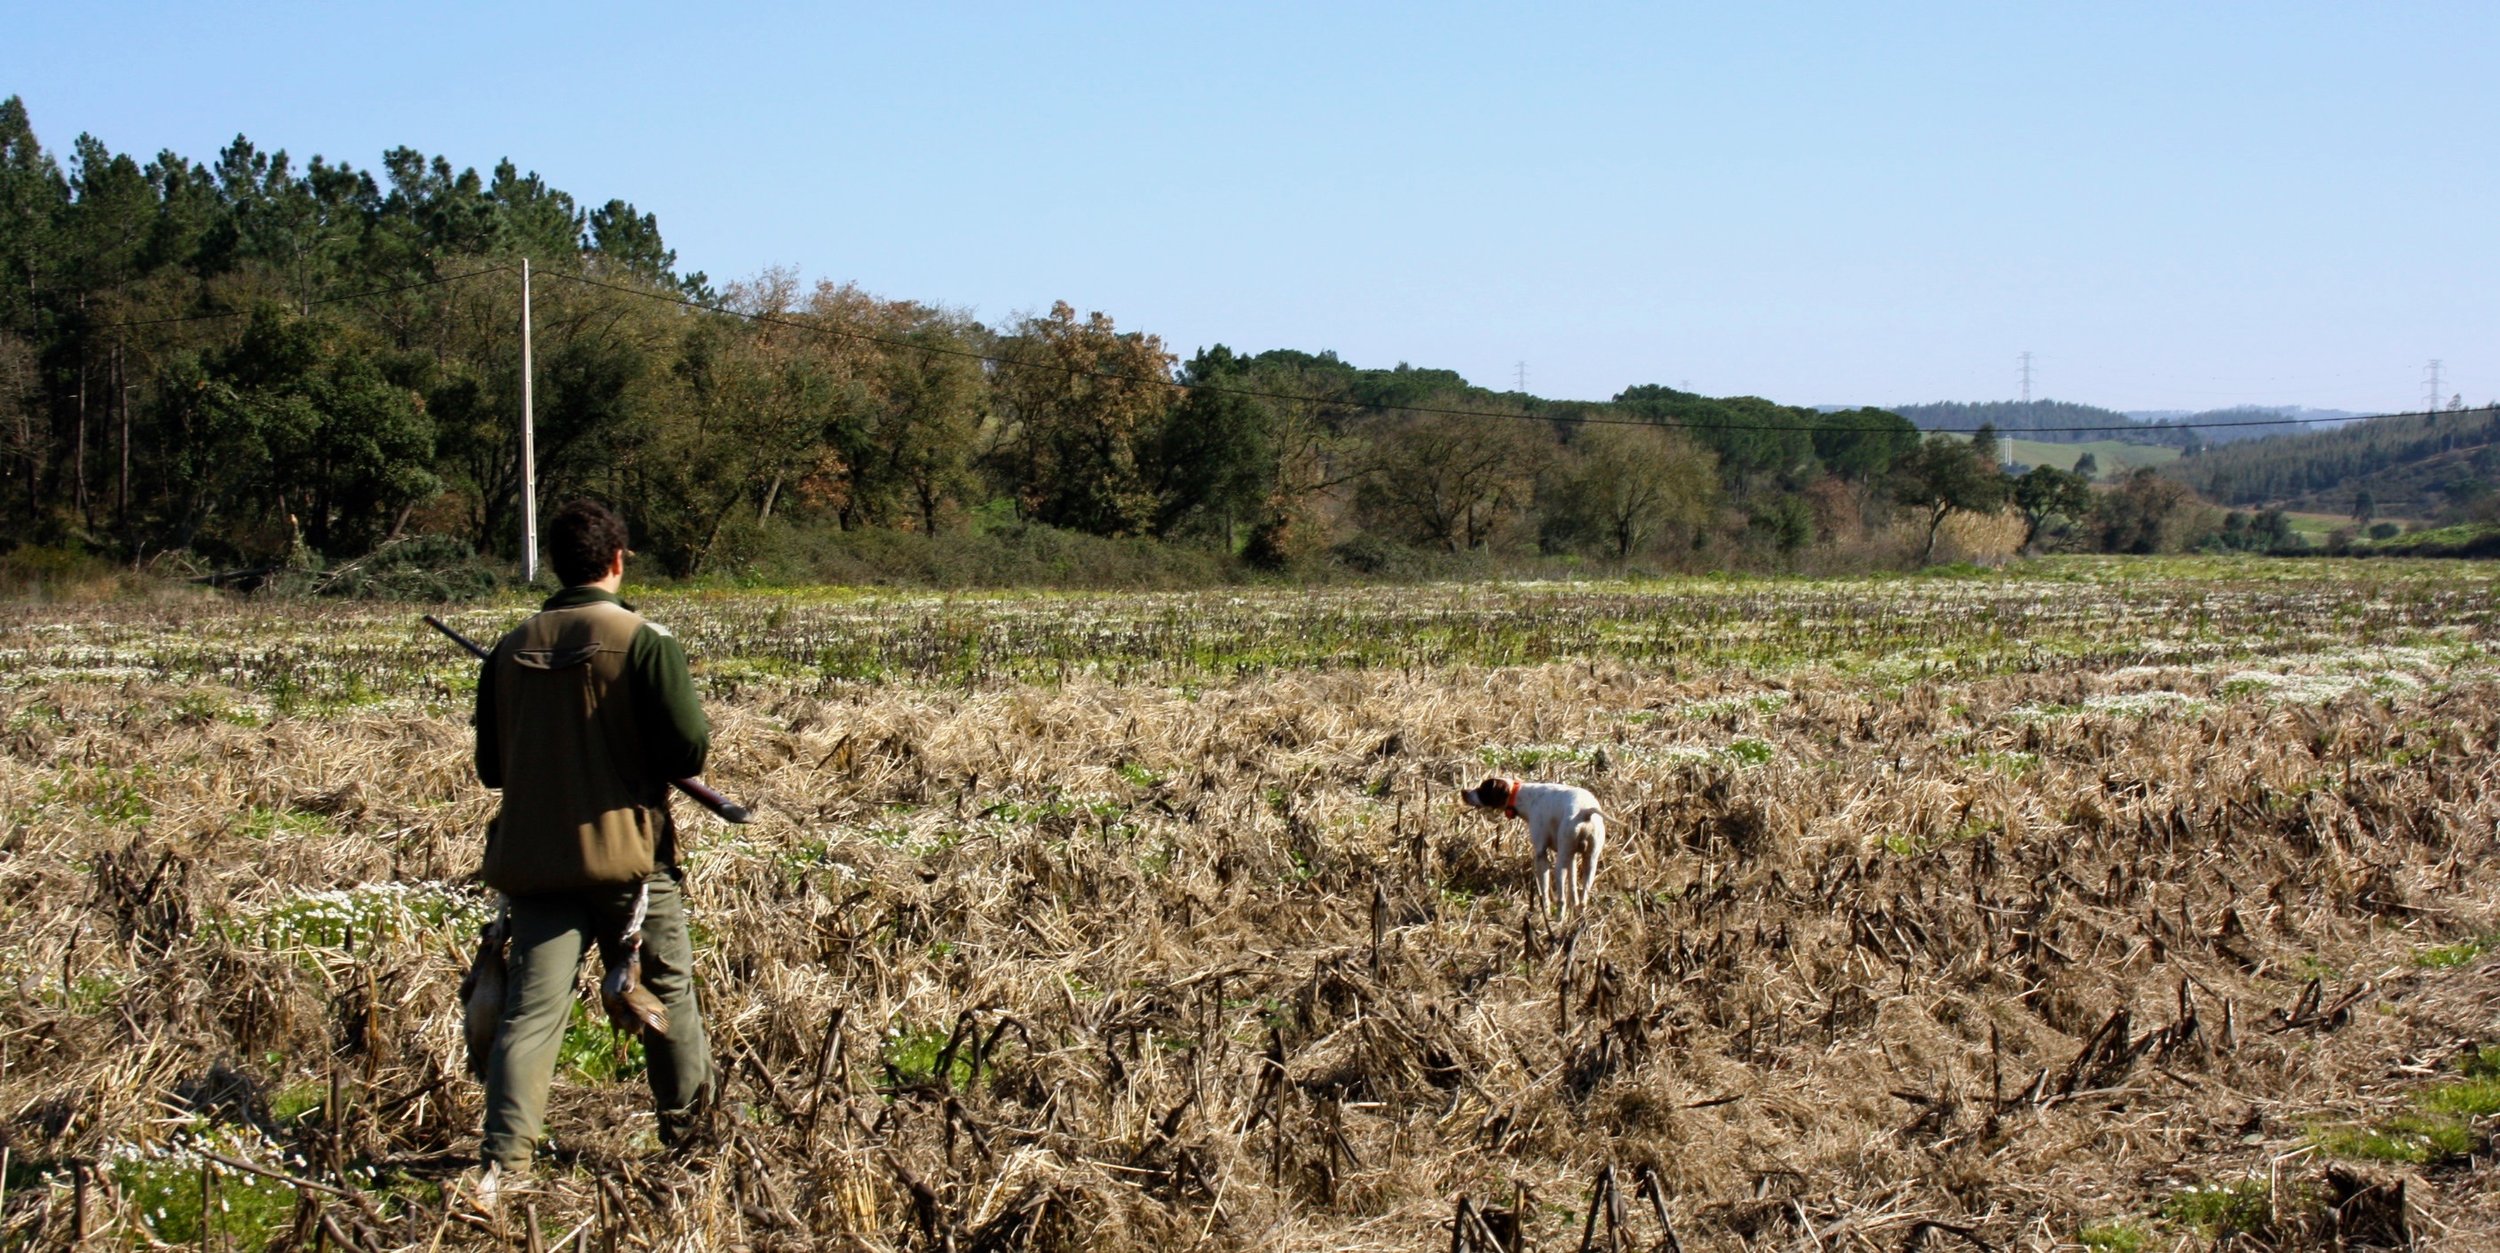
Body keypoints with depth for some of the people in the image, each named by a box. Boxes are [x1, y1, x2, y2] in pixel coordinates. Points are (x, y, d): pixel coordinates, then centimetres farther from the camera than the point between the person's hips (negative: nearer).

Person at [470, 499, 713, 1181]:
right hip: (628, 855, -3)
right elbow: (690, 748, -12)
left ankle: (505, 1160, -11)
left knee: (531, 1007, 0)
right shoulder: (645, 642, -10)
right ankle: (691, 1132, 29)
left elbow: (490, 766, 11)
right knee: (667, 990, 16)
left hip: (532, 857, 3)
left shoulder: (510, 650, 4)